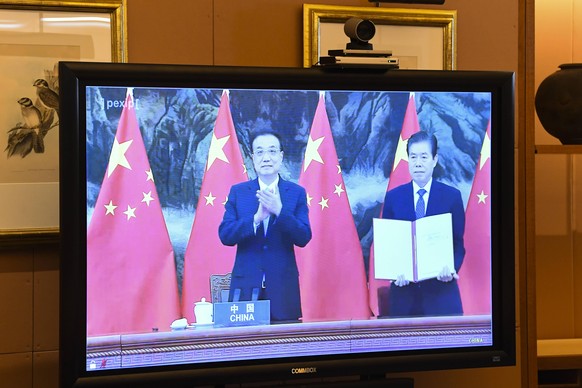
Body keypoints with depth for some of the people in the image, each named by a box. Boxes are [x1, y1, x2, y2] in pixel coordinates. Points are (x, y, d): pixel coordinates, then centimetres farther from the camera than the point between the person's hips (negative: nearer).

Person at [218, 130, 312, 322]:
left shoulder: (297, 193, 5)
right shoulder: (238, 192, 7)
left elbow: (303, 238, -5)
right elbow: (225, 235, -4)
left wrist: (279, 211, -20)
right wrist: (257, 217, -19)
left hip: (283, 286, 0)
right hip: (246, 285, 0)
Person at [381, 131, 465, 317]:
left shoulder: (452, 196, 2)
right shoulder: (393, 197, 5)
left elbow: (458, 243, 3)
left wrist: (452, 269, -16)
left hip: (441, 288, -1)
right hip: (403, 288, 1)